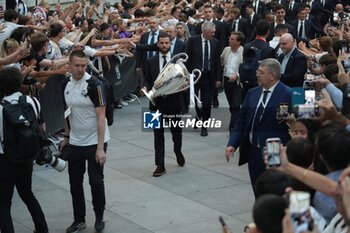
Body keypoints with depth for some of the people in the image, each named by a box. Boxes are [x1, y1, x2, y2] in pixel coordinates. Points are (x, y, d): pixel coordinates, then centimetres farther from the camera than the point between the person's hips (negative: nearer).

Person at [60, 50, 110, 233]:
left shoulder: (94, 84, -16)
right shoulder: (66, 85, 2)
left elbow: (101, 117, -17)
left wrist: (100, 148, -20)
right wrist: (66, 137, 14)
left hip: (94, 142, -5)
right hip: (75, 143, 5)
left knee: (96, 182, 3)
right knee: (75, 182, 9)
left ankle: (99, 217, 23)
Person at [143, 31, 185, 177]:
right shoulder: (151, 61, 4)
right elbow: (147, 79, 8)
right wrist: (146, 88, -12)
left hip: (174, 101, 0)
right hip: (157, 102, 0)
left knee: (176, 131, 14)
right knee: (158, 134, 1)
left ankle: (178, 152, 45)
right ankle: (160, 165, 5)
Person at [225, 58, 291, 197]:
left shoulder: (288, 95, -10)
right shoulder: (252, 93, 10)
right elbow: (241, 121, 12)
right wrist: (232, 144, 1)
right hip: (253, 151, 6)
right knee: (258, 193, 12)